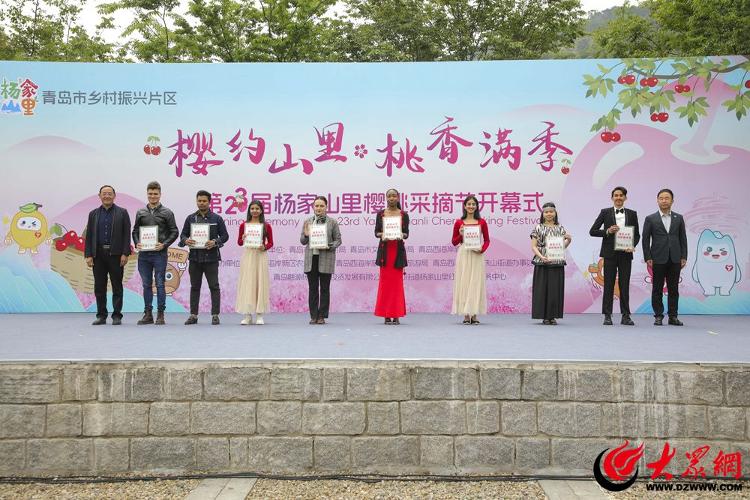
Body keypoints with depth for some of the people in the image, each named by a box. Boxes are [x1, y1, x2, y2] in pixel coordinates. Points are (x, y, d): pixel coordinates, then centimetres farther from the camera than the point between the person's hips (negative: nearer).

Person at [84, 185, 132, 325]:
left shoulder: (122, 213, 4)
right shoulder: (93, 214, 12)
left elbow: (126, 234, -1)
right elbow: (89, 236, 9)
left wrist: (125, 254, -9)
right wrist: (88, 255, 0)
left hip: (115, 254, -3)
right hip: (98, 255, 3)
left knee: (117, 287, 1)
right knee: (99, 287, 5)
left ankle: (117, 316, 5)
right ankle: (101, 316, 12)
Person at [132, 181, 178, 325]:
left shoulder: (167, 213, 2)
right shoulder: (140, 213, 11)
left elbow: (174, 232, 1)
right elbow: (135, 231, 15)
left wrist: (164, 244, -12)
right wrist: (137, 243, -3)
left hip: (159, 254, -3)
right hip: (144, 254, 3)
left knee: (160, 284, -2)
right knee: (146, 284, 7)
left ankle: (160, 314, 4)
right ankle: (148, 314, 14)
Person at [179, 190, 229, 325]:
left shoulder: (217, 218, 3)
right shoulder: (190, 218, 11)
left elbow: (225, 235, 2)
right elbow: (183, 234, 12)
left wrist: (215, 242, -15)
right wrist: (186, 240, -11)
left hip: (211, 257, -2)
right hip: (195, 257, 3)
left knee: (214, 286, -2)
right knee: (194, 287, 8)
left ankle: (215, 315, 3)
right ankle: (193, 315, 14)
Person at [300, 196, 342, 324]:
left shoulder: (332, 222, 3)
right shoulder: (307, 222, 10)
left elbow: (338, 240, 4)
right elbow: (302, 241, 12)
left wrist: (329, 246, -14)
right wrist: (306, 235, -10)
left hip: (326, 259, -2)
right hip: (311, 258, 2)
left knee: (324, 288, 3)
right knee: (313, 288, 4)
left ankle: (322, 316, 9)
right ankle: (313, 316, 10)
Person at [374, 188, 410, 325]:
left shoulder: (404, 215, 6)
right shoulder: (380, 214, 8)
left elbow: (406, 233, 3)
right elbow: (376, 232, 5)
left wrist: (401, 235, -19)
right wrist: (382, 235, -16)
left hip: (398, 250, -1)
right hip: (384, 249, 1)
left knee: (397, 281, -1)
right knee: (385, 281, 0)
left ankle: (396, 315, 4)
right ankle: (386, 315, 6)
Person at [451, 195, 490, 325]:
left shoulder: (482, 222, 6)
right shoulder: (459, 222, 5)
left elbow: (487, 240, 10)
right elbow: (454, 242, 8)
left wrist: (482, 249, -9)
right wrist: (461, 235, -10)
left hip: (477, 256, 0)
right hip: (463, 255, 0)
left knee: (476, 283, 0)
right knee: (463, 282, -1)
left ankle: (474, 314, 7)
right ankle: (466, 315, 4)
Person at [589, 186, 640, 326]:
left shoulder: (632, 214, 9)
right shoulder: (605, 212, 4)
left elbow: (637, 234, 11)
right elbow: (592, 231, 1)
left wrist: (633, 245, -8)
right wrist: (607, 231, -14)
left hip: (625, 253, 2)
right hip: (610, 253, -1)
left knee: (624, 284, 4)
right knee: (609, 284, 1)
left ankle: (626, 316, 9)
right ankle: (607, 316, 6)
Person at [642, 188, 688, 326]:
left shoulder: (679, 218, 10)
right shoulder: (650, 219, 2)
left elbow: (683, 238, 9)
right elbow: (645, 240, 1)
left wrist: (684, 257, 2)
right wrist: (647, 258, -6)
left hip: (675, 259, 2)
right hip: (658, 259, -2)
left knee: (673, 289, 5)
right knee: (657, 289, 2)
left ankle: (673, 316, 11)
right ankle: (658, 316, 8)